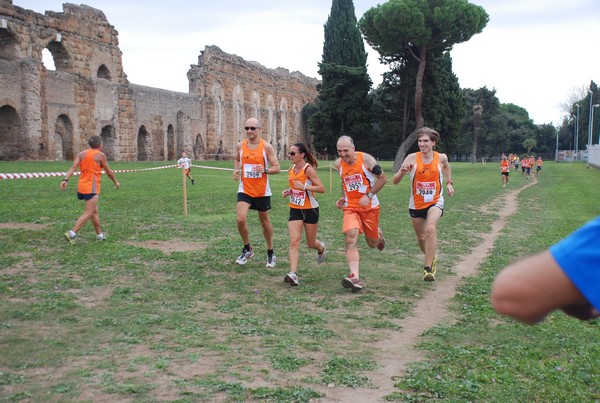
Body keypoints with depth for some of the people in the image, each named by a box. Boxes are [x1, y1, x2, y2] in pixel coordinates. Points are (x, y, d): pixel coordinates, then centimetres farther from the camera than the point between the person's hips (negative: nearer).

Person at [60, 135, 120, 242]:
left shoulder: (81, 154, 9)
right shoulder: (100, 155, -4)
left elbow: (73, 167, -4)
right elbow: (109, 172, 3)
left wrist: (66, 179, -11)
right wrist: (116, 182, 17)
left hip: (82, 186, 7)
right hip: (92, 188, -7)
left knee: (94, 211, 18)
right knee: (88, 213, -8)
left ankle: (99, 235, 25)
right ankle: (72, 233, -20)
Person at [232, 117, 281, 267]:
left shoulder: (266, 147, -9)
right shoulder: (240, 146, 1)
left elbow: (277, 168, -9)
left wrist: (265, 170, -28)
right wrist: (236, 170, 2)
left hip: (262, 191, -2)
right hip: (245, 190, 2)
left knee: (265, 222, 11)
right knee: (240, 219, -17)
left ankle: (270, 253, 29)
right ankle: (247, 249, 5)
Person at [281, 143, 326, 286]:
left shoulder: (308, 169, -15)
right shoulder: (291, 170, 5)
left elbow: (322, 188, -19)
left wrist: (304, 187, -28)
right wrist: (288, 192, 3)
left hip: (310, 210, -5)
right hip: (295, 210, 5)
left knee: (311, 243, 11)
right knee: (294, 241, -12)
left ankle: (321, 248, 48)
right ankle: (293, 274, -19)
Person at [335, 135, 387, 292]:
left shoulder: (366, 159, -12)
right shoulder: (339, 163, 1)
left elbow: (382, 178, -6)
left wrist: (369, 195, -14)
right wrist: (342, 198, 8)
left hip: (370, 206, -2)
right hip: (350, 207, 2)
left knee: (372, 243, 10)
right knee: (351, 239, -20)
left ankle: (378, 234, 50)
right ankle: (355, 278, -26)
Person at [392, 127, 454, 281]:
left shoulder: (441, 158, -8)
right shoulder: (412, 158, -12)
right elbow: (395, 181, -16)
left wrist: (449, 183, 15)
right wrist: (402, 172, -35)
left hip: (435, 202, -2)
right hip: (416, 204, 2)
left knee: (430, 229, -27)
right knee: (421, 237, 16)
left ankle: (428, 268, -24)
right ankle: (432, 257, 47)